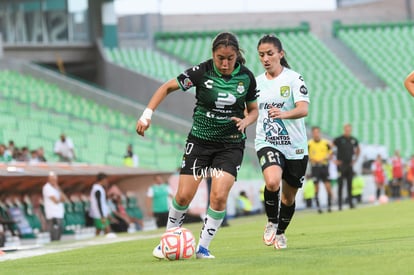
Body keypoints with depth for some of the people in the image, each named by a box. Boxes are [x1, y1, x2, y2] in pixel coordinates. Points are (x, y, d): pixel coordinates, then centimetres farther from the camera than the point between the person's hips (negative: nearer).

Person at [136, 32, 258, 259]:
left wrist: (246, 121, -14)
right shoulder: (202, 72, -14)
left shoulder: (246, 77, -7)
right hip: (200, 138, -1)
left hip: (231, 143, 1)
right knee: (184, 195, -4)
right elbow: (167, 87, -4)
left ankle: (203, 247, 1)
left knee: (219, 196, -15)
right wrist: (147, 115, -14)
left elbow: (253, 110, 8)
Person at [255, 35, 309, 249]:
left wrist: (284, 114, -40)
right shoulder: (257, 82, 6)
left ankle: (280, 232, 36)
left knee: (289, 196, 10)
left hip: (295, 147, -1)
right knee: (272, 182, -28)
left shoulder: (293, 78, -7)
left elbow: (303, 109, -23)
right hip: (267, 144, 1)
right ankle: (271, 222, -3)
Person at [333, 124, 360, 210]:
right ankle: (339, 204, -2)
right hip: (341, 165, -4)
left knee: (350, 184, 6)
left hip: (350, 164, 4)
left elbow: (358, 150, 27)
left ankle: (350, 202, 12)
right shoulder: (339, 139, -7)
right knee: (340, 184, -4)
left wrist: (355, 159, 16)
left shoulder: (353, 140, 8)